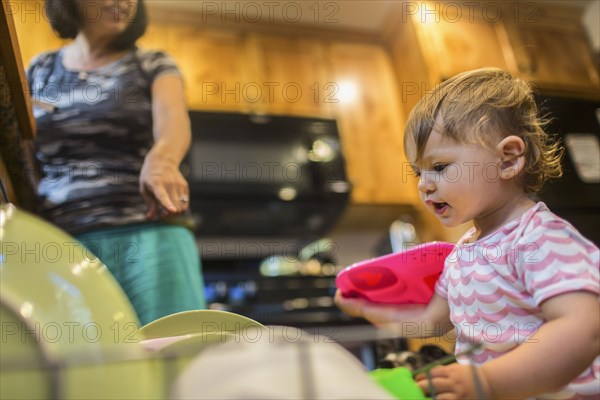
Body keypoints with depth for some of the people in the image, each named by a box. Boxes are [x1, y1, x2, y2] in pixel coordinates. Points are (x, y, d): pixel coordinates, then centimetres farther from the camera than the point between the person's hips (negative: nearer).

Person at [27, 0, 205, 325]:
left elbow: (173, 119, -11)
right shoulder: (39, 70, 19)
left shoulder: (153, 66, 11)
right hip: (58, 241, 3)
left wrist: (161, 158, -34)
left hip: (145, 236, -2)